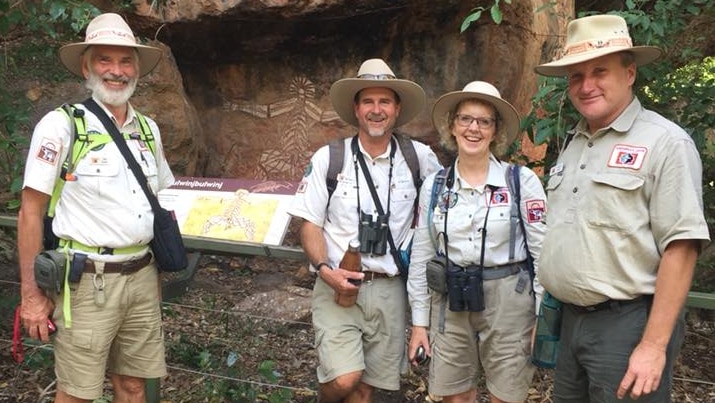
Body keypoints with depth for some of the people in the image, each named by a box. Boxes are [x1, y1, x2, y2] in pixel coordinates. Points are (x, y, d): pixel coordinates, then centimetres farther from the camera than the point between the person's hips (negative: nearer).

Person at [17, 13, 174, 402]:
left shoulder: (148, 129, 9)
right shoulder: (61, 125, -8)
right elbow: (30, 212, -9)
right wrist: (31, 294, -11)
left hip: (141, 278, 5)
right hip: (87, 281, -5)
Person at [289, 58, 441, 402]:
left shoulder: (418, 157, 2)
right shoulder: (328, 159, -2)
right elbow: (311, 224, -1)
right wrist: (325, 270, -16)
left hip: (389, 290, 2)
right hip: (337, 287, -2)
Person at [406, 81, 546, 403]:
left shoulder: (522, 181, -6)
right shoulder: (434, 186, 4)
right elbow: (421, 257, 7)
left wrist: (543, 319, -7)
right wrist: (419, 321, 6)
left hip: (508, 302, -3)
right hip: (449, 304, 3)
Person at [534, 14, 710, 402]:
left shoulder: (664, 143, -12)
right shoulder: (572, 144, 11)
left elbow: (680, 249, -17)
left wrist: (654, 345, -20)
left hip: (628, 323, -7)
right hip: (572, 320, 7)